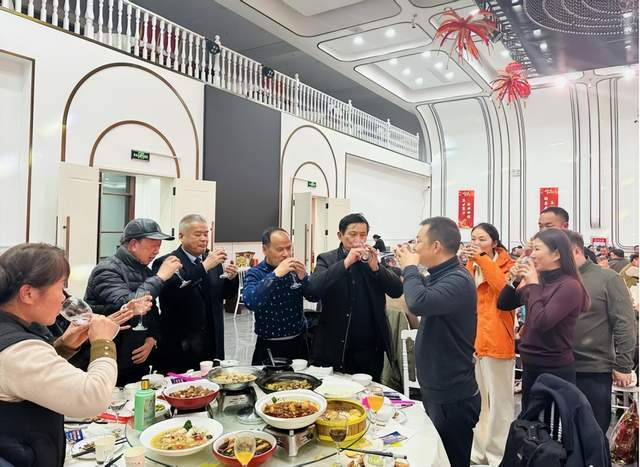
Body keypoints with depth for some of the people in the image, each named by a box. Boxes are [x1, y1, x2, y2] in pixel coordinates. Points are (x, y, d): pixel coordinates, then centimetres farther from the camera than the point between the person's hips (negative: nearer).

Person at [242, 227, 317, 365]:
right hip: (269, 346, -3)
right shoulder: (254, 274, -10)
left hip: (299, 343, 4)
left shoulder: (295, 270, 1)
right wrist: (276, 274, -30)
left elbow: (314, 297, -1)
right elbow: (249, 302, -28)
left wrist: (303, 277, -19)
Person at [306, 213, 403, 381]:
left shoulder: (373, 259, 5)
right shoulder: (327, 260, -2)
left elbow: (397, 291, -2)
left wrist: (376, 267, -17)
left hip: (371, 348, 3)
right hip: (336, 348, -2)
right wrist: (345, 263, -25)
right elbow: (313, 289, -19)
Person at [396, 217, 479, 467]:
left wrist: (410, 268, -22)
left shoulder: (457, 280, -24)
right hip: (438, 390, 10)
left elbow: (419, 303, -41)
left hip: (453, 397, -10)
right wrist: (411, 269, 4)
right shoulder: (441, 275, 6)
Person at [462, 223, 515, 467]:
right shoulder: (470, 265, 13)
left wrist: (483, 260, -23)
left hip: (496, 341, -6)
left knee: (499, 402, 4)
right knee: (475, 400, 16)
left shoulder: (506, 265, -3)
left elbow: (505, 288, -25)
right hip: (471, 340, 6)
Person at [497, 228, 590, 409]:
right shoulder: (537, 280, 2)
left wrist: (534, 285, -19)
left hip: (555, 369, -7)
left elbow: (541, 323, -27)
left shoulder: (570, 286, -18)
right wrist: (515, 281, -6)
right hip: (530, 365, 7)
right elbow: (503, 304, 9)